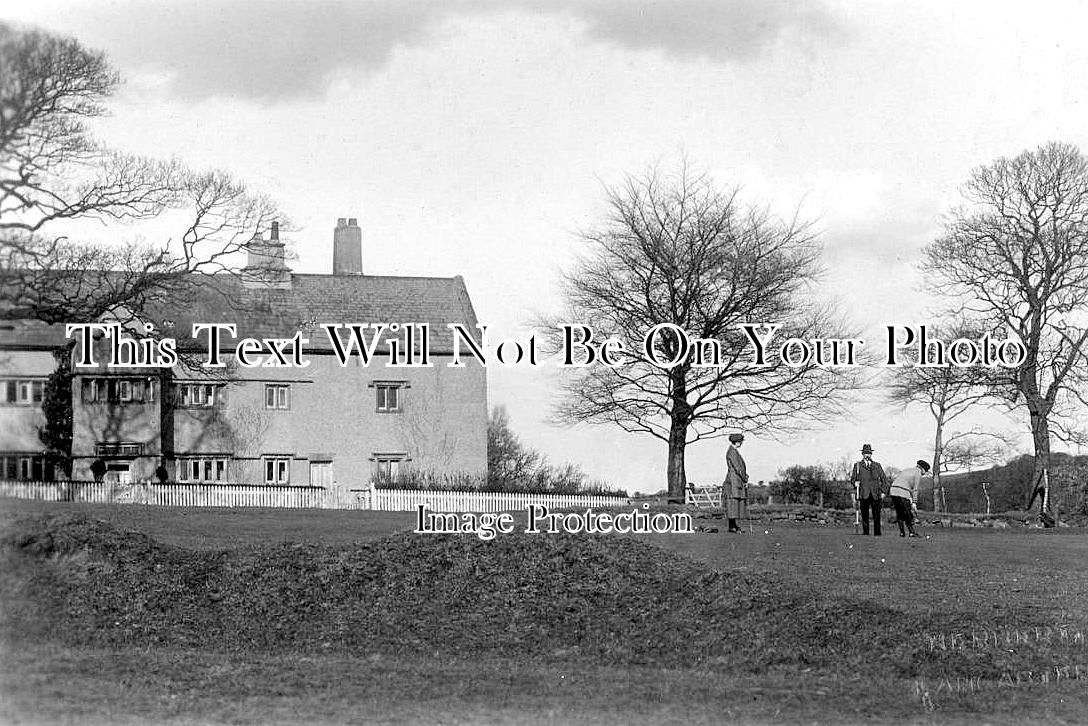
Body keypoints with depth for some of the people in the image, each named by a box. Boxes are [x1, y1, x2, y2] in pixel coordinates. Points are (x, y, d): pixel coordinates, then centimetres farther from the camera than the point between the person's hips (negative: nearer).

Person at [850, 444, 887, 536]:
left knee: (877, 515, -5)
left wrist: (883, 491, 6)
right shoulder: (858, 465, 12)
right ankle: (865, 532, 1)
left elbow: (884, 479, 18)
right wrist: (855, 483, -13)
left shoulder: (877, 466, 16)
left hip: (876, 495, 1)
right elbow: (853, 479, 10)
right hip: (863, 495, -1)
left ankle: (877, 533, -3)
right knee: (864, 515, -4)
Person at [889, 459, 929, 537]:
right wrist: (914, 502, -2)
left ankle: (902, 532, 14)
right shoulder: (918, 474, 3)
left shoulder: (906, 470, 26)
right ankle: (912, 532, 0)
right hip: (903, 493, -7)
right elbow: (915, 489, -3)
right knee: (908, 514, 0)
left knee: (899, 513, 13)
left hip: (893, 491, 7)